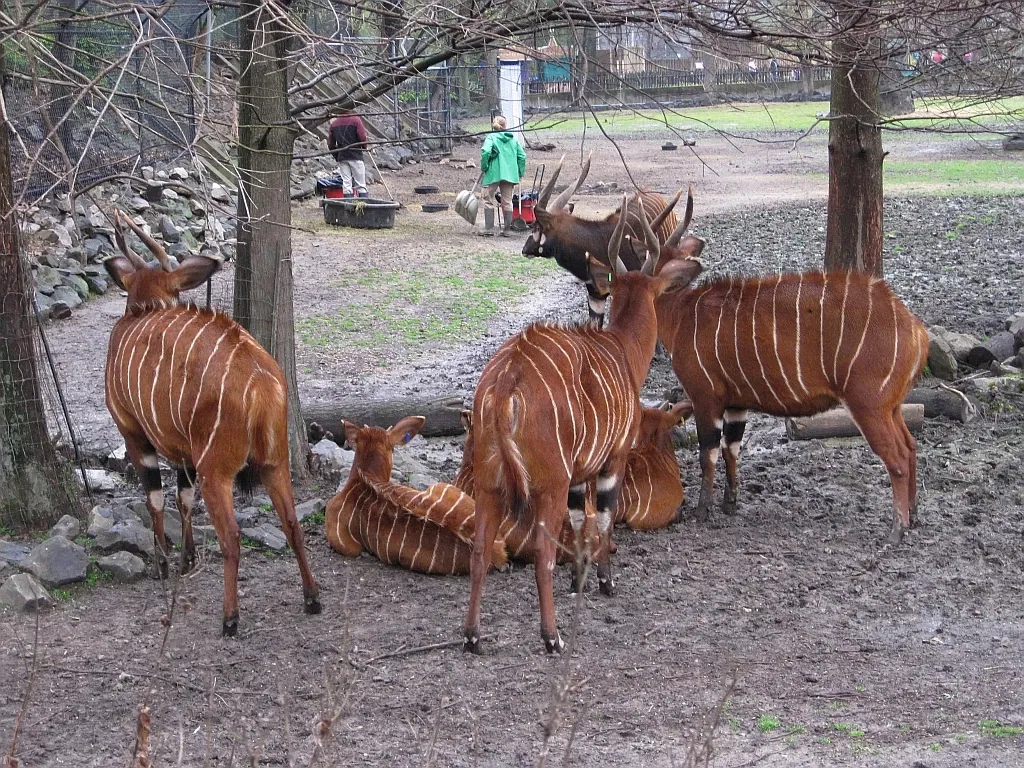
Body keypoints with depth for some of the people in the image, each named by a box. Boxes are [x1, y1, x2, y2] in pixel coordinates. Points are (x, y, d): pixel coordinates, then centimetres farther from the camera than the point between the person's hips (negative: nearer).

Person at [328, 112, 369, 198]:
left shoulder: (334, 123, 8)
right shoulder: (356, 120, -6)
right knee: (361, 185, -1)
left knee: (346, 184, 4)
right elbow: (362, 137, -12)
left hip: (341, 157, 4)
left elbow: (330, 145, 9)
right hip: (355, 156, -4)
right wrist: (364, 147, 9)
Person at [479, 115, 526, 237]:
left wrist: (484, 167, -7)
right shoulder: (513, 139, 9)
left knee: (488, 200, 6)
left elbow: (486, 152, -20)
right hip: (510, 175, 4)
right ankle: (506, 230, 14)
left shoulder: (491, 137, -4)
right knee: (507, 202, 12)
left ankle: (489, 229, 2)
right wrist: (520, 172, 14)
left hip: (494, 173, -4)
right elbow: (522, 156, 6)